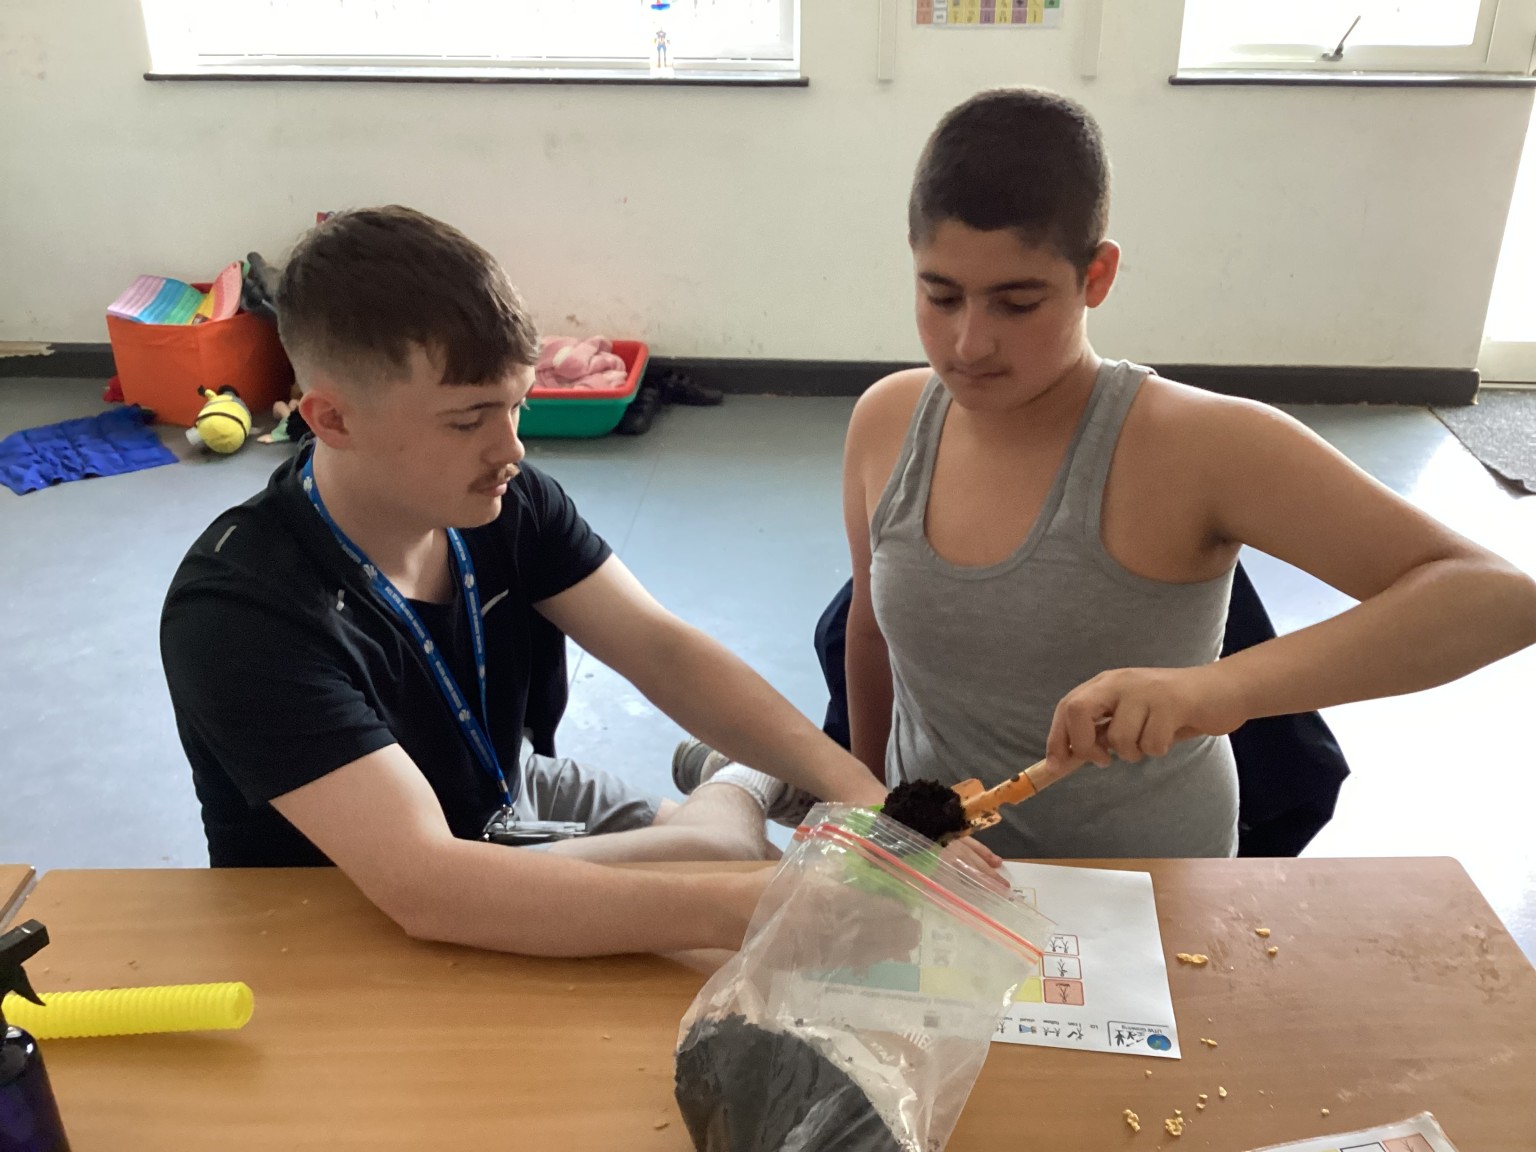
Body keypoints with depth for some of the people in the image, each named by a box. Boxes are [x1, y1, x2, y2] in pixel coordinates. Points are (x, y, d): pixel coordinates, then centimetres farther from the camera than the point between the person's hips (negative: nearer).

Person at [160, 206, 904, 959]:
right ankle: (722, 811, 9)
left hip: (507, 796, 5)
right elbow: (423, 889, -42)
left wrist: (849, 781, -29)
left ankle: (735, 785, 30)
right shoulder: (240, 613, -33)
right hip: (354, 928, -5)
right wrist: (741, 910, -48)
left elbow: (662, 651, -15)